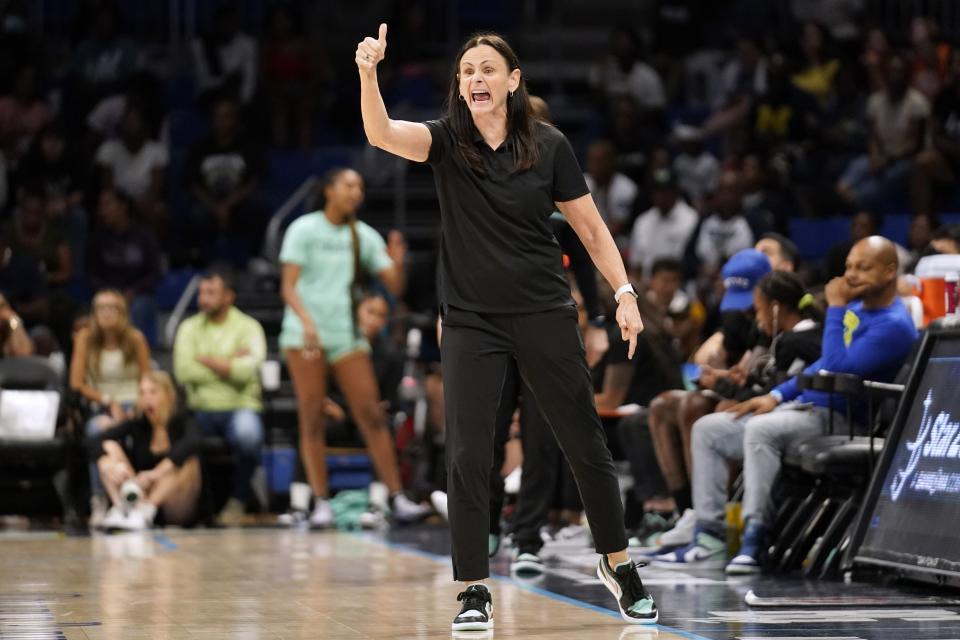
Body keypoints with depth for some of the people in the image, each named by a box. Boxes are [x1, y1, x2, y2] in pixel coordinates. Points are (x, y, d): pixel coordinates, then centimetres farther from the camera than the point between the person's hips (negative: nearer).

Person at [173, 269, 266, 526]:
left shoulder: (248, 327, 4)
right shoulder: (189, 328, 12)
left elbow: (247, 370, -15)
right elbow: (183, 371, -6)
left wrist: (206, 360, -7)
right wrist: (229, 364, -6)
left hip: (240, 407, -2)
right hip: (200, 409, 2)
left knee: (248, 433, -37)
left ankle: (238, 500, -10)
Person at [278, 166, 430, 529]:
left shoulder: (364, 236, 10)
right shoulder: (304, 230, 0)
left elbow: (395, 287, 7)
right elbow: (288, 287, -7)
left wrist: (397, 263, -14)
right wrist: (307, 321, -24)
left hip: (346, 335, 3)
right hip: (304, 335, -3)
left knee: (372, 415, -4)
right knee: (312, 419, -4)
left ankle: (397, 499, -4)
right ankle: (320, 503, -1)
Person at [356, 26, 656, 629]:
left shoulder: (549, 145, -3)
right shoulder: (446, 141, -3)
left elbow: (590, 226, 5)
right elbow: (381, 133, -22)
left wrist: (625, 293, -2)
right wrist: (368, 73, -39)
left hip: (545, 316, 0)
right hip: (471, 323, 0)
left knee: (586, 444, 9)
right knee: (467, 458, -6)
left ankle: (619, 565, 29)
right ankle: (475, 592, 4)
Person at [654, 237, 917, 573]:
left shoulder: (894, 326, -14)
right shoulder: (856, 307, 16)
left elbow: (836, 370, -24)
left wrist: (835, 308, -17)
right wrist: (776, 395, 11)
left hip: (837, 420, -10)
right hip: (803, 406, 10)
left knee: (760, 429, -35)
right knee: (707, 429, 3)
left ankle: (755, 541, -33)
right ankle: (709, 538, -6)